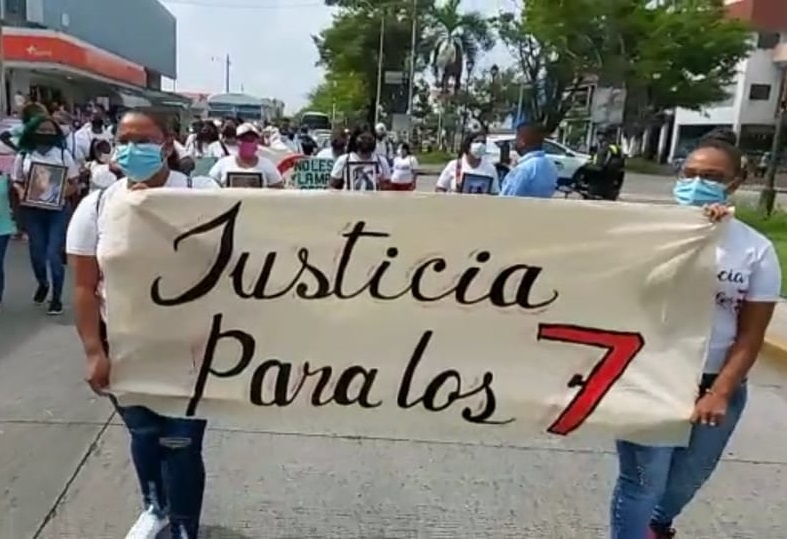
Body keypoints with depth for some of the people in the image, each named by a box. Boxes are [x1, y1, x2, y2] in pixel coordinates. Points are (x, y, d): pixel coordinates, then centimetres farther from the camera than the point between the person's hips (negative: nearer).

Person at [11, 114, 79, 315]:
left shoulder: (63, 154, 0)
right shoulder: (23, 156, 4)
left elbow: (75, 183, 2)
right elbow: (16, 182, 10)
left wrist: (63, 193, -17)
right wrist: (21, 192, -12)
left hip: (58, 210, -2)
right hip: (32, 211, 2)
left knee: (54, 253, -6)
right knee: (37, 252, 9)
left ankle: (57, 297, 8)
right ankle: (42, 284, 40)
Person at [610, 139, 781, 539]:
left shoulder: (757, 250, -4)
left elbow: (750, 334, -4)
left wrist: (719, 394, -12)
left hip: (716, 386, 3)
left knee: (689, 476, 23)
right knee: (643, 480, 0)